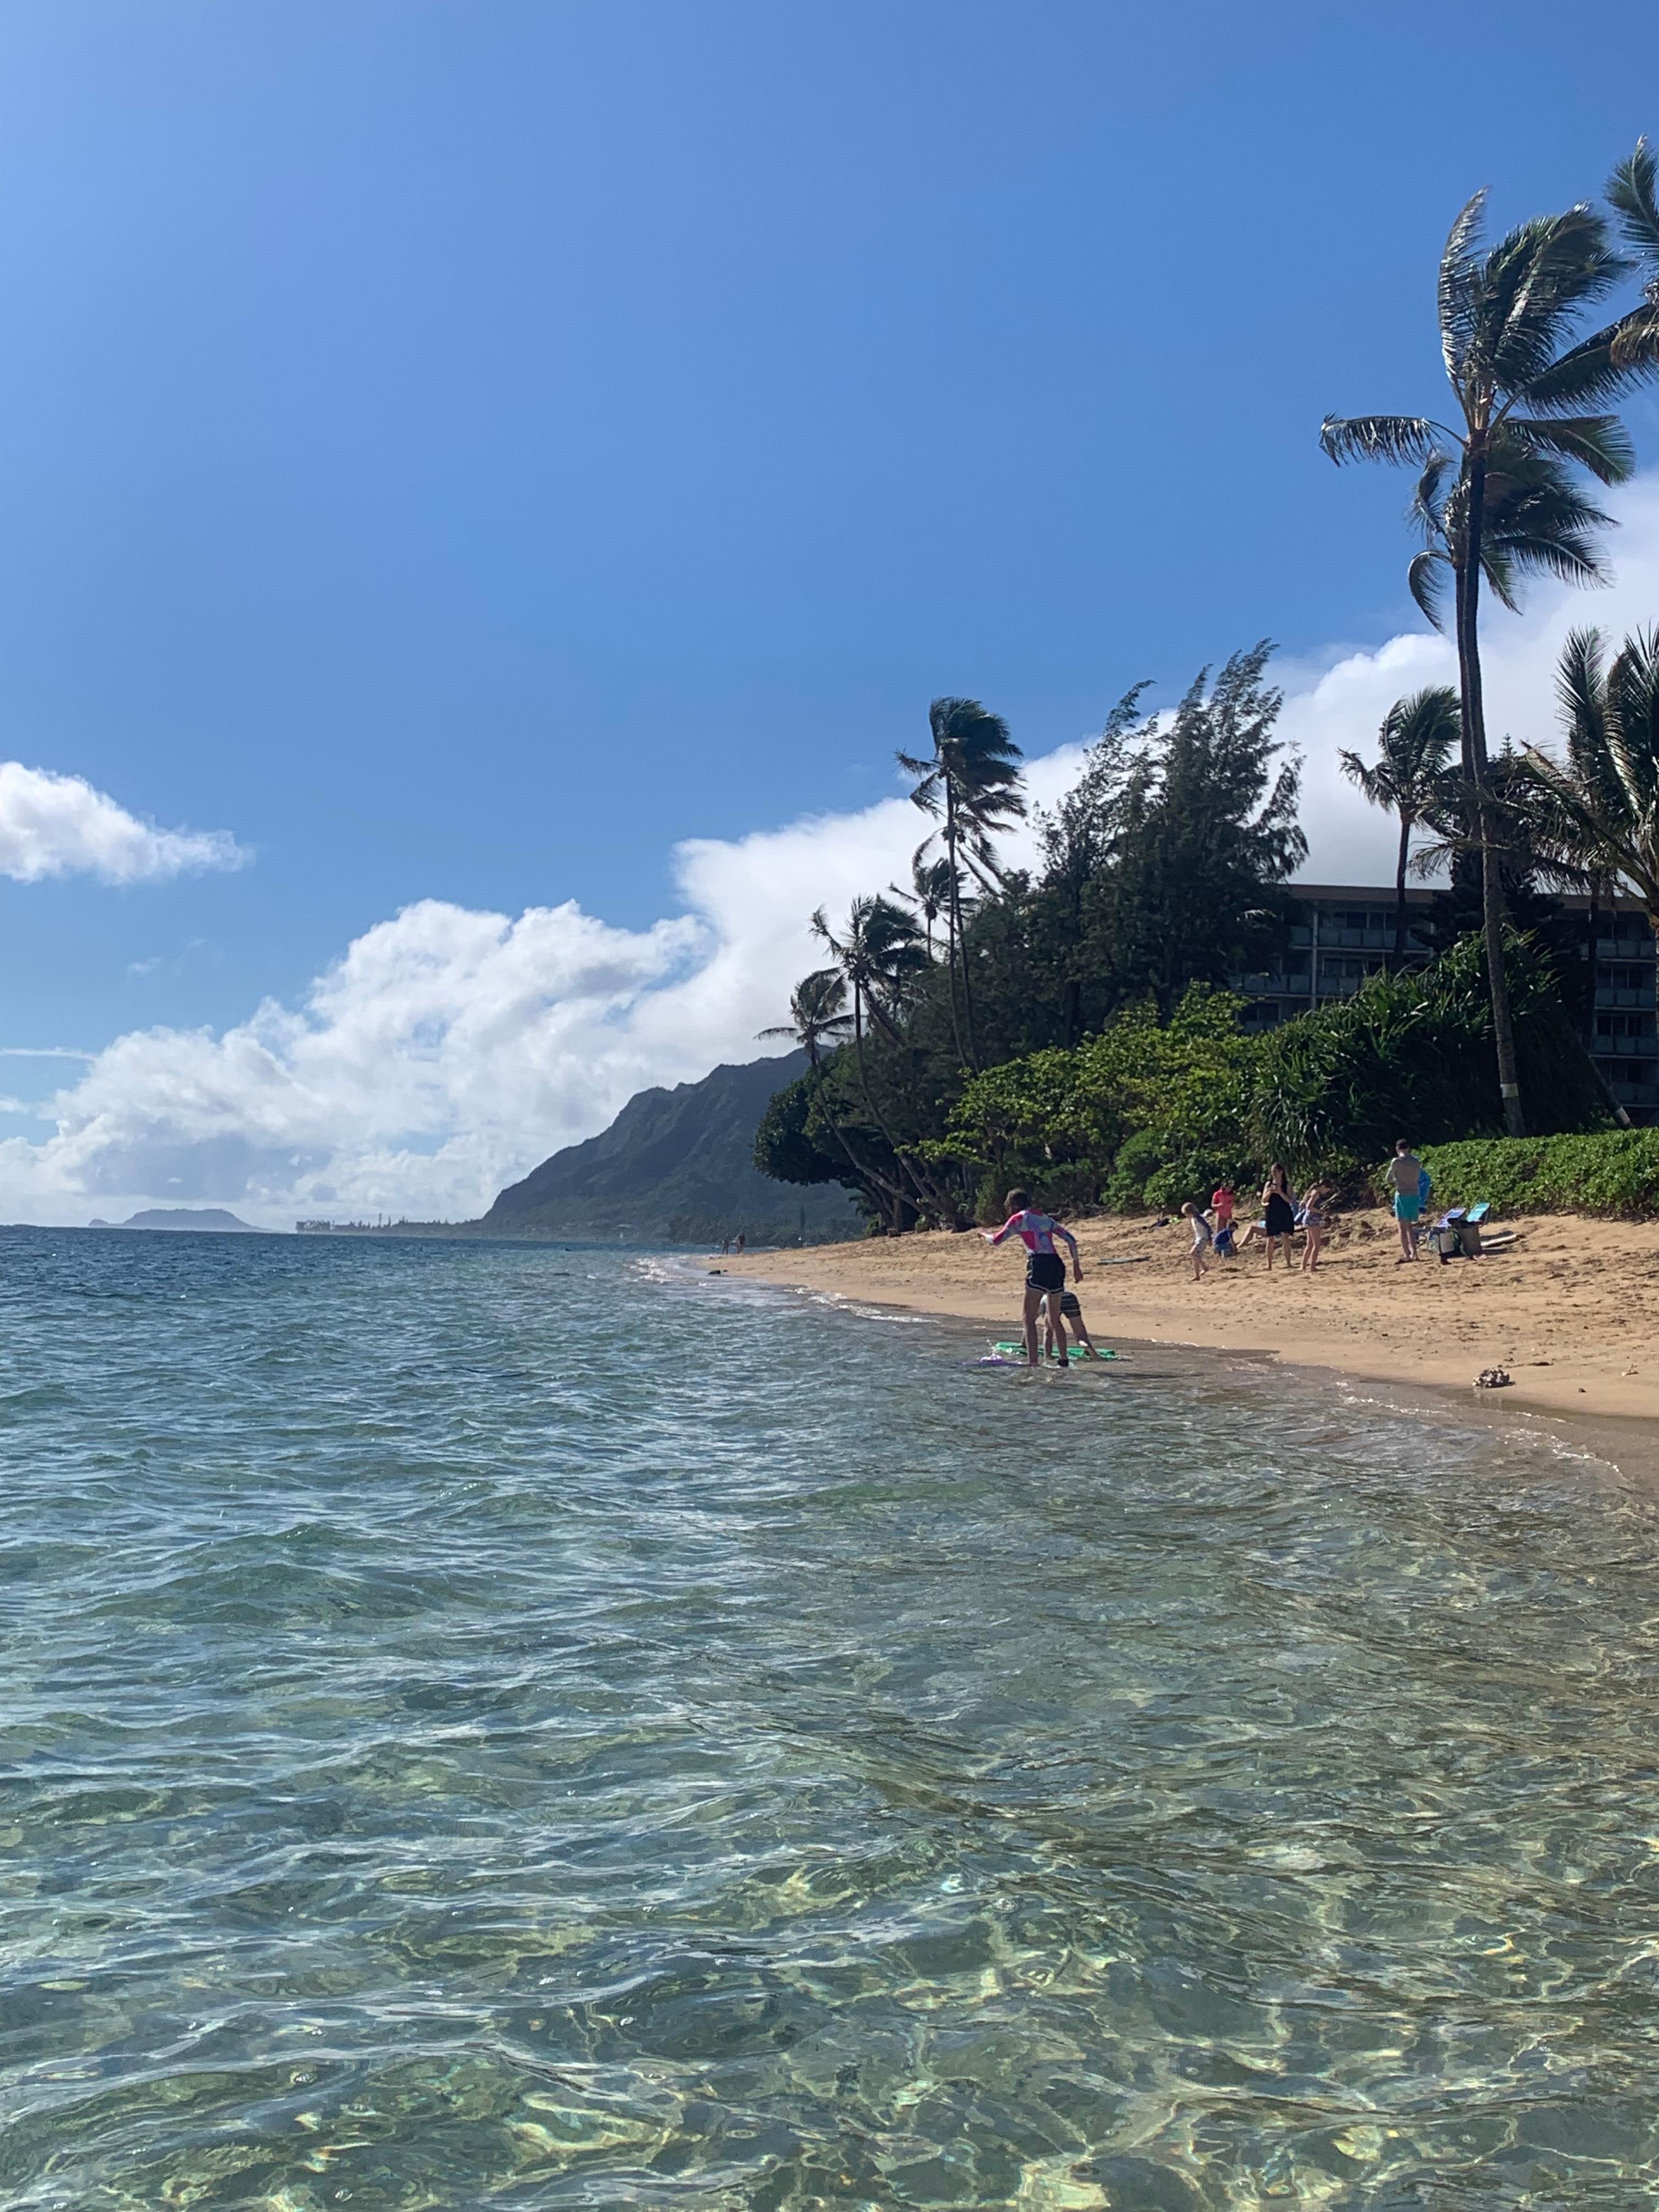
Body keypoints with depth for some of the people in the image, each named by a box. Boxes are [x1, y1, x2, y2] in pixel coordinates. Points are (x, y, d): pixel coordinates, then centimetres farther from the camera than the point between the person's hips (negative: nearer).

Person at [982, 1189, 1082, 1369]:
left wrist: (985, 1234, 26)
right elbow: (1071, 1239, 20)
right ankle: (1064, 1361, 19)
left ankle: (1033, 1362, -15)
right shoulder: (1045, 1218, 24)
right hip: (1057, 1265, 6)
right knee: (1055, 1319, 18)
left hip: (1038, 1265, -6)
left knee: (1029, 1319, -4)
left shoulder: (1018, 1219, 7)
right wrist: (1076, 1265, 23)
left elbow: (997, 1240, 5)